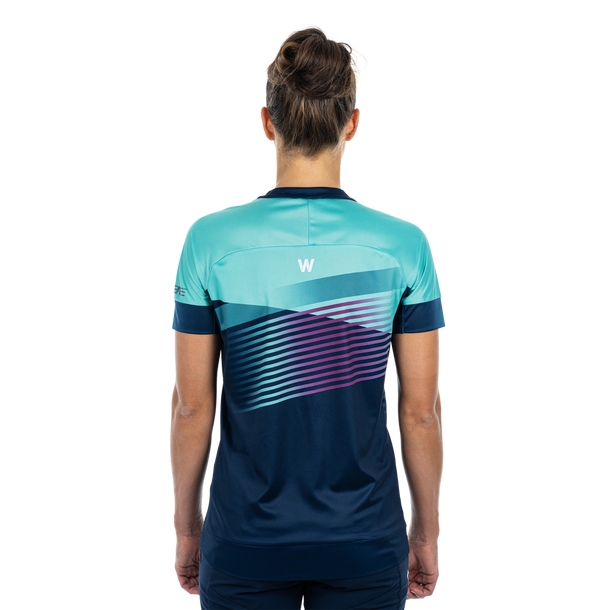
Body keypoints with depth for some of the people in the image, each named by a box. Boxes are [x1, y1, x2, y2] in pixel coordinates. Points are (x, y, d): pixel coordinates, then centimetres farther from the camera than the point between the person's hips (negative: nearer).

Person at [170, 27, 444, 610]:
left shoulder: (212, 239, -11)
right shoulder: (403, 244, -9)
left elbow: (192, 406, -6)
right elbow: (420, 411, -5)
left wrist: (187, 525, 8)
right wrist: (426, 530, 8)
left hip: (246, 540, 0)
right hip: (365, 540, 1)